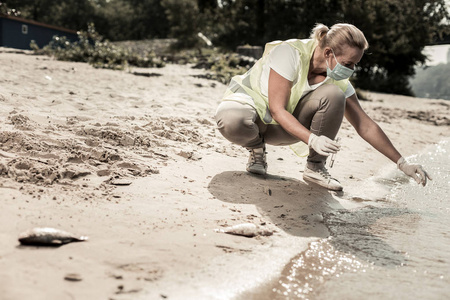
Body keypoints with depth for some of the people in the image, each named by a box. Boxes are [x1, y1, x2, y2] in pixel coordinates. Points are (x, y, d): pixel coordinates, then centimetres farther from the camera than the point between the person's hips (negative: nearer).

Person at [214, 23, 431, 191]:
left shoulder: (338, 80, -11)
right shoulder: (289, 53, -28)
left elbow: (365, 126, -7)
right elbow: (276, 110, -30)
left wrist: (402, 164, -9)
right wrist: (312, 139, -42)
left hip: (284, 127, 4)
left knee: (334, 95, -24)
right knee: (232, 122, -43)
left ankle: (315, 167, -10)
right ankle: (257, 148, -5)